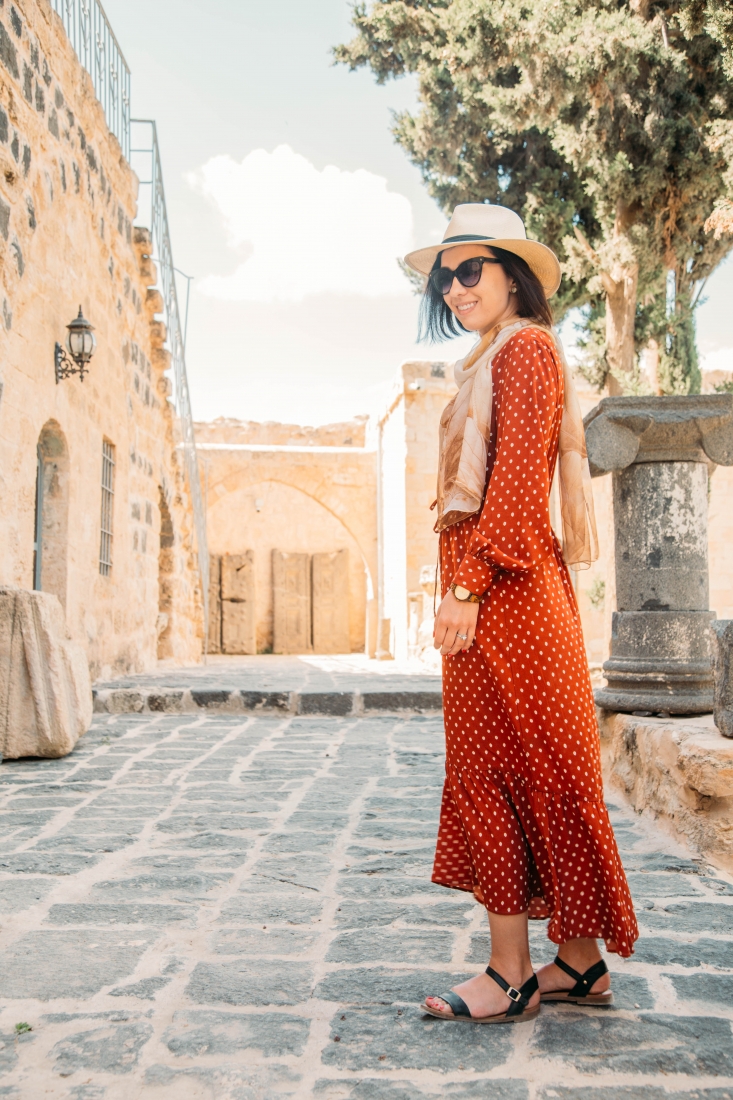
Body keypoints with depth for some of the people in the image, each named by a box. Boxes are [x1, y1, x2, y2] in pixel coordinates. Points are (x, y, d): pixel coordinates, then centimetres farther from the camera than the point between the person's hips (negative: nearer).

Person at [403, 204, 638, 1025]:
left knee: (498, 769, -6)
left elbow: (516, 480, -17)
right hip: (500, 587, 10)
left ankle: (510, 976, 4)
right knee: (536, 770, 10)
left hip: (502, 586, -10)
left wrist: (467, 586, -21)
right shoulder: (494, 361, 23)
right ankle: (579, 963, 20)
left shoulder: (525, 348, -6)